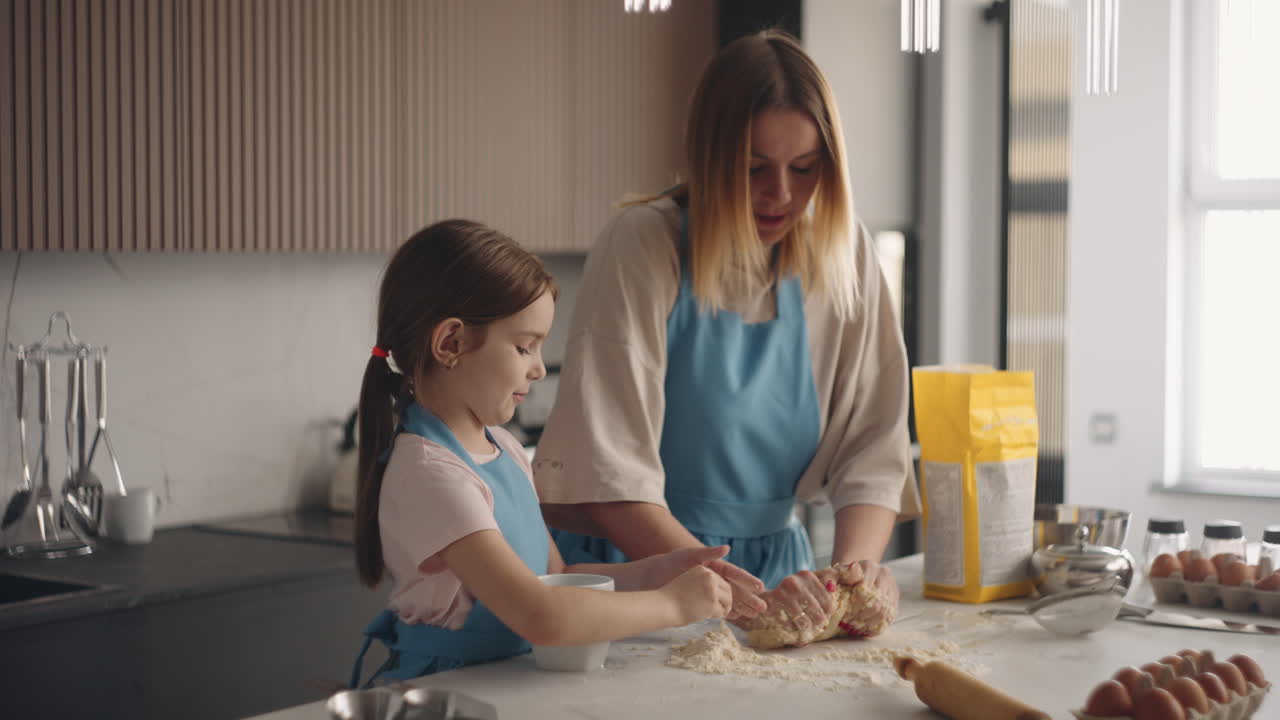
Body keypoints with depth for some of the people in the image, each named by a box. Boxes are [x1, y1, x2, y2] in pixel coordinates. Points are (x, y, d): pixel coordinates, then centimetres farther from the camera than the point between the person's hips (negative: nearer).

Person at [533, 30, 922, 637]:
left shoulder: (842, 251, 1)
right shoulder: (642, 245, -12)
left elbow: (873, 447, 1)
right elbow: (607, 476, -18)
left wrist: (857, 562, -18)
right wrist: (733, 592, -28)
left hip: (775, 566, 3)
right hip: (636, 571, -3)